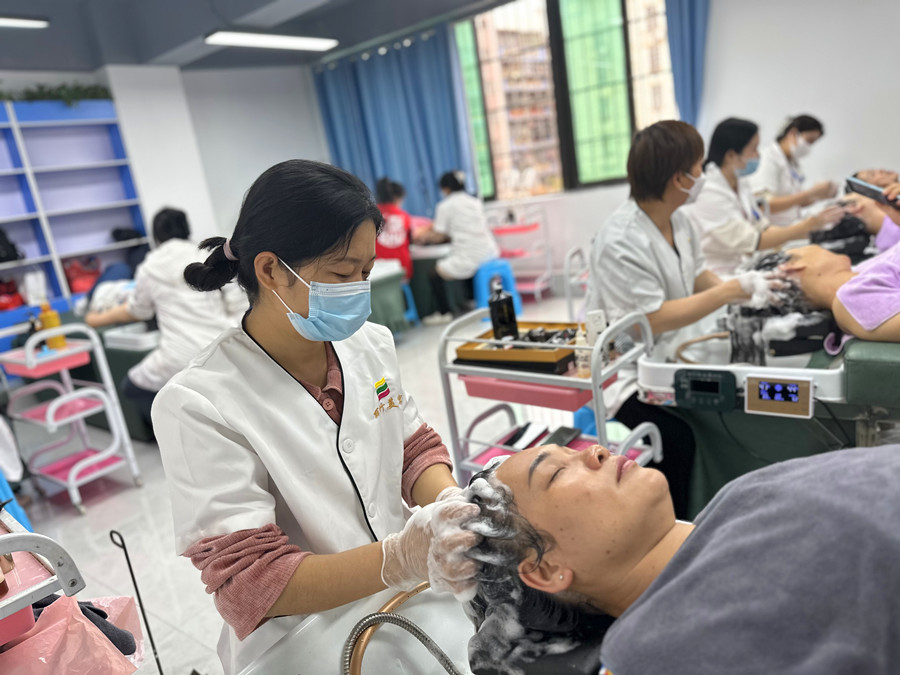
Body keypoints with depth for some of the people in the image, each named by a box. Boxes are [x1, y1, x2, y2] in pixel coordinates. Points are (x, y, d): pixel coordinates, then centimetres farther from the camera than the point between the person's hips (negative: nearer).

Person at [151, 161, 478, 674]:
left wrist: (451, 505, -14)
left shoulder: (372, 344, -3)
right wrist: (401, 558, -32)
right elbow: (249, 583, -18)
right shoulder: (198, 406, -18)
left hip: (406, 611, 5)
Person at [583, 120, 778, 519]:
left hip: (669, 355, 9)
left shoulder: (676, 218, 3)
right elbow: (653, 319, -25)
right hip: (628, 376, -8)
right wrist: (735, 289, -22)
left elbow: (696, 275, 16)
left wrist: (746, 292, -2)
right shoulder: (620, 242, -24)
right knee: (676, 438, -25)